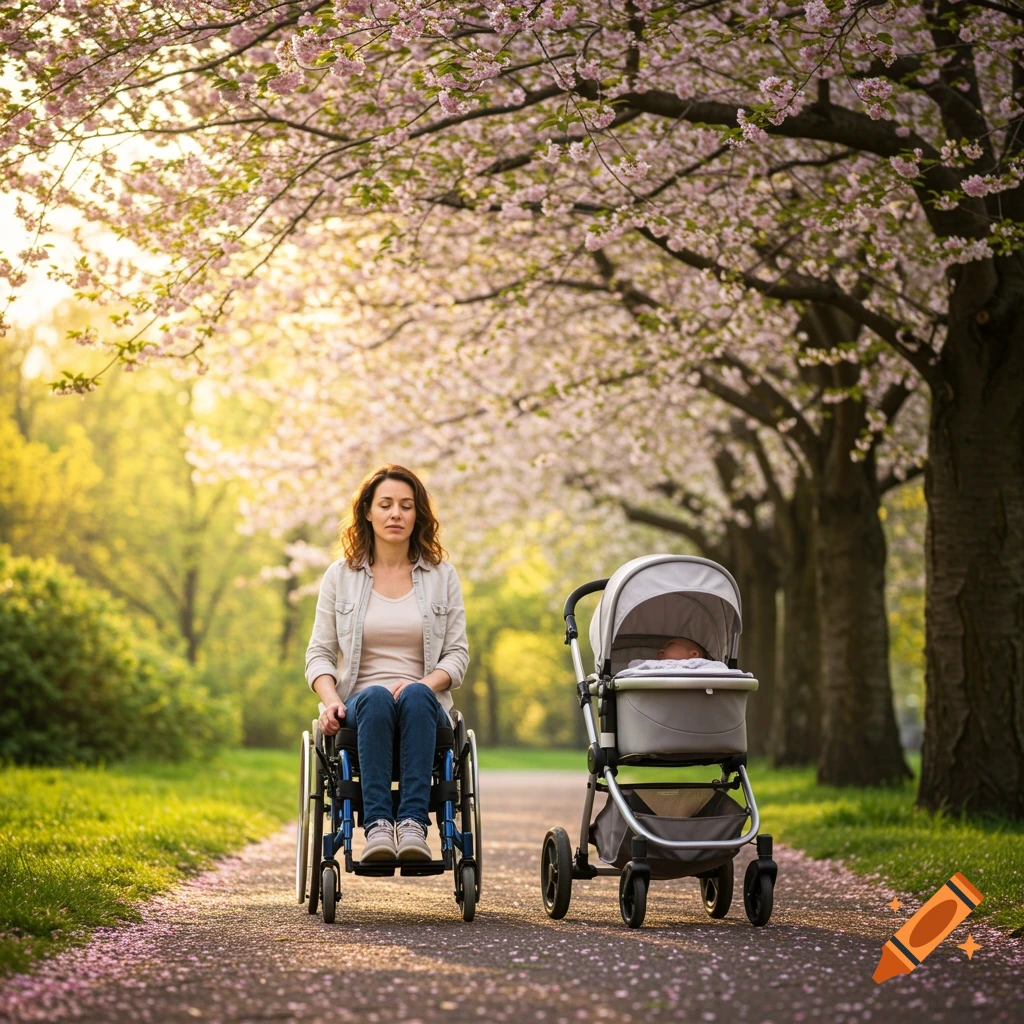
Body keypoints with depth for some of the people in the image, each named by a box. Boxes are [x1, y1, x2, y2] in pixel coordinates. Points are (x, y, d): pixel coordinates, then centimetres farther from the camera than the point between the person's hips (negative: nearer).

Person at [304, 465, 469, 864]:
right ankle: (377, 825, -46)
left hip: (425, 708, 0)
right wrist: (331, 699, -11)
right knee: (375, 697, -36)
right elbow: (319, 652, 9)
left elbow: (457, 653, 8)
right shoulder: (340, 576, 11)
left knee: (415, 695, -36)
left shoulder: (442, 575, 12)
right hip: (361, 709, 0)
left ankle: (413, 823, -46)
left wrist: (424, 683, -13)